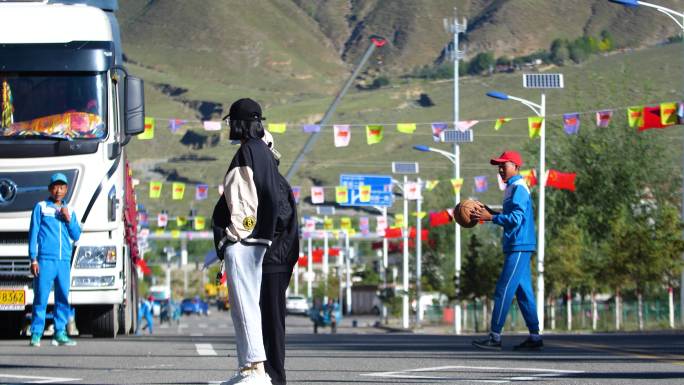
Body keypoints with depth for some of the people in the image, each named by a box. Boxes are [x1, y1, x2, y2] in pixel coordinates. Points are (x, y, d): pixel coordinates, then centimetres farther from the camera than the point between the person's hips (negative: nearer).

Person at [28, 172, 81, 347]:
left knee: (63, 298, 1)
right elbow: (33, 233, 3)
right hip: (45, 259, -4)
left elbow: (76, 236, 15)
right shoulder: (41, 207, 7)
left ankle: (60, 333, 5)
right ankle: (36, 334, -6)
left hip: (64, 261, 4)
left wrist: (69, 220, -1)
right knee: (41, 298, -8)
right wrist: (33, 259, -5)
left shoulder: (69, 211, 18)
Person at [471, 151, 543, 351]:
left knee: (504, 290, -10)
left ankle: (495, 337, -10)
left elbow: (515, 219, -21)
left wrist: (490, 217, -18)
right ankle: (534, 337, 10)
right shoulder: (512, 188, 19)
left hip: (519, 247, -10)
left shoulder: (518, 188, -13)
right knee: (523, 292, 9)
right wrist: (490, 213, 13)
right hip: (519, 246, 10)